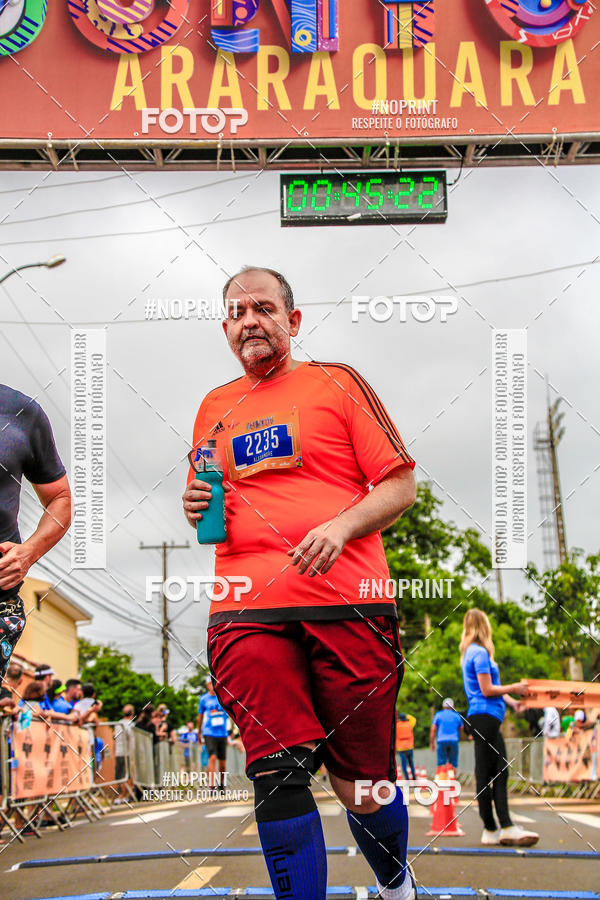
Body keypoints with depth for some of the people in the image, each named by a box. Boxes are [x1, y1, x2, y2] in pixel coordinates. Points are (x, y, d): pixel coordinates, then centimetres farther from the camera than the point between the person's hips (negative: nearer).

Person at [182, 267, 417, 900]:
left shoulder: (336, 382, 9)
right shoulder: (214, 407, 20)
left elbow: (401, 486, 5)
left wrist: (341, 526, -12)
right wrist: (198, 510, 7)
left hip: (347, 605, -2)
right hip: (248, 614, 3)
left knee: (362, 787, 3)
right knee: (277, 778, -11)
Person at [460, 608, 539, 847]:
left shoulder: (471, 652, 20)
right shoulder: (480, 652, -11)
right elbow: (487, 690, -15)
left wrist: (510, 700, 13)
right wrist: (513, 689, -6)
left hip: (487, 718, 10)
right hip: (484, 716, -10)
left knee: (500, 772, 8)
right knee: (486, 774, -7)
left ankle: (506, 827, 8)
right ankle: (491, 830, -5)